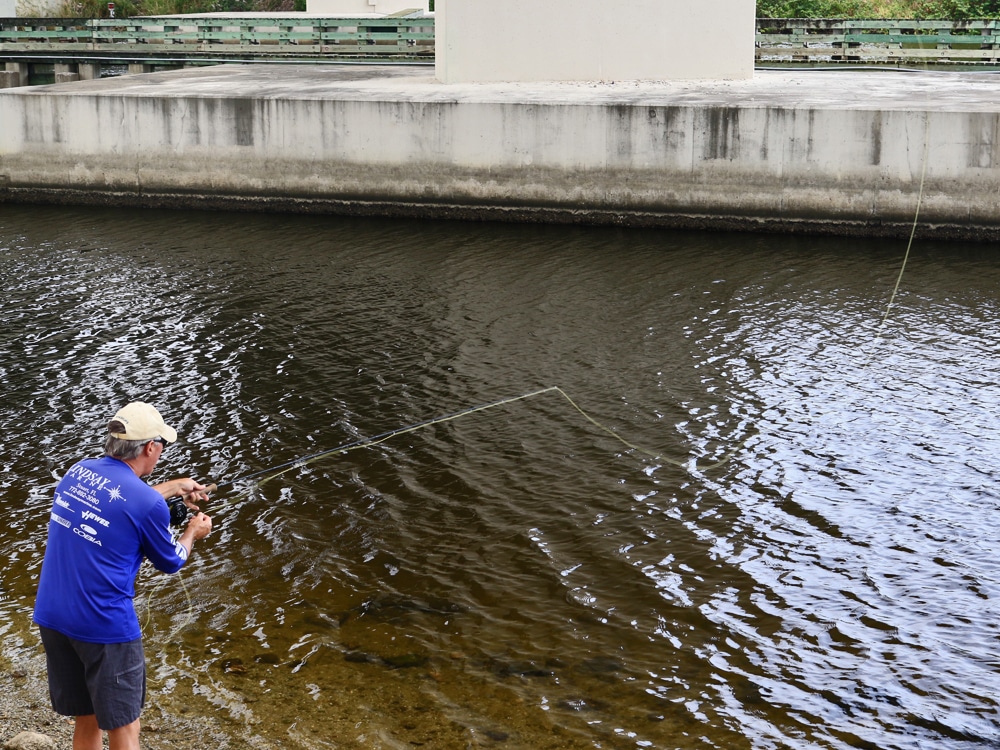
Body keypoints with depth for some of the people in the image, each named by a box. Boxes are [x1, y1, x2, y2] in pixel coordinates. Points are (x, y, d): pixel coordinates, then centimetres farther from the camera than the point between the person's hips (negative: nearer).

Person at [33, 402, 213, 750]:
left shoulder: (78, 471, 3)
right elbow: (171, 562, 3)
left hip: (52, 615, 7)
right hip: (105, 626, -7)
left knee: (87, 720, 20)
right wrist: (193, 532, 22)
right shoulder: (149, 505, -16)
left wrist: (174, 486, 30)